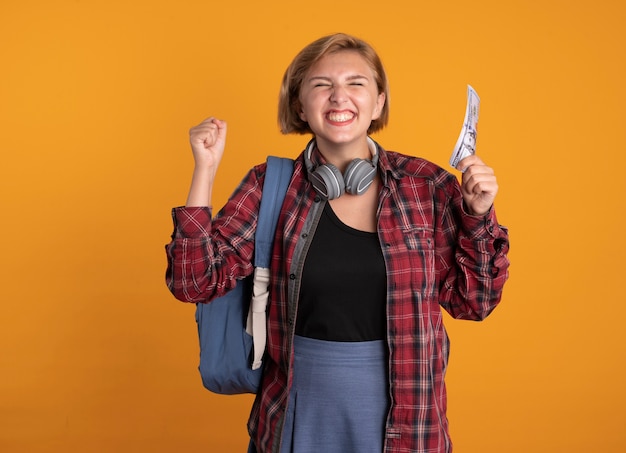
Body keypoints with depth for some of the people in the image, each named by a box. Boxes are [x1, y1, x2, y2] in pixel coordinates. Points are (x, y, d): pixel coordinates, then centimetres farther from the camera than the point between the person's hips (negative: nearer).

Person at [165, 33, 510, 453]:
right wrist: (205, 170, -14)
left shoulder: (427, 186, -5)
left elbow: (472, 301, 0)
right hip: (301, 411, 0)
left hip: (401, 412, 0)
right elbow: (195, 282, -9)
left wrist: (479, 215, -15)